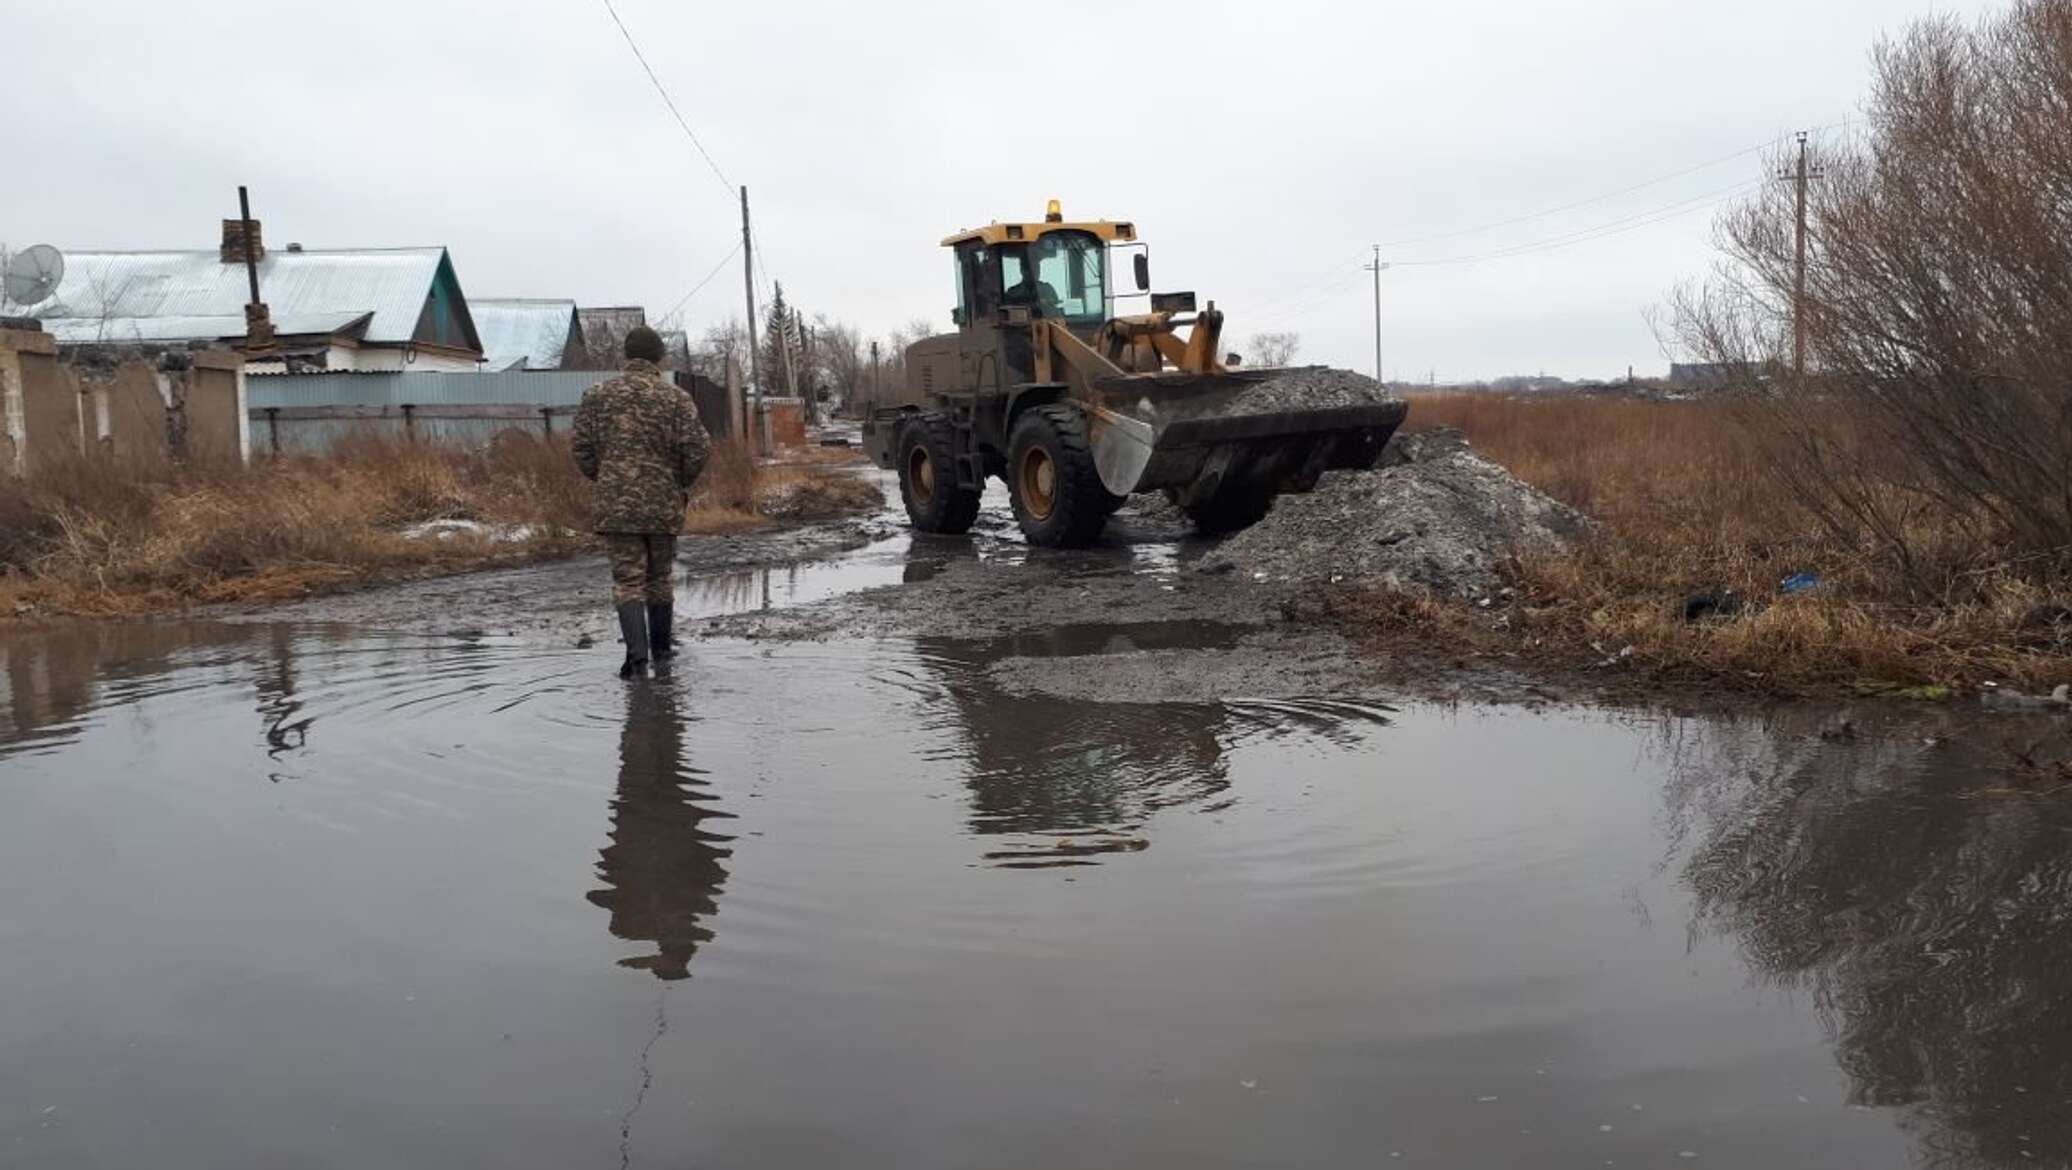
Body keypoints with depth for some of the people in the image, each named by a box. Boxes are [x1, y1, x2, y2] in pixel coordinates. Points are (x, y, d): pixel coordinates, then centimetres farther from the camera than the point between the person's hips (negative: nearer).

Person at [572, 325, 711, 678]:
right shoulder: (675, 398, -2)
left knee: (627, 580, 0)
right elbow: (699, 448, -10)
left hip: (616, 504, 0)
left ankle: (637, 653, -16)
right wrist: (682, 483, 8)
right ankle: (660, 645, 28)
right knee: (659, 576, 16)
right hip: (664, 504, 0)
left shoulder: (597, 395, 3)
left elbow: (583, 450, 1)